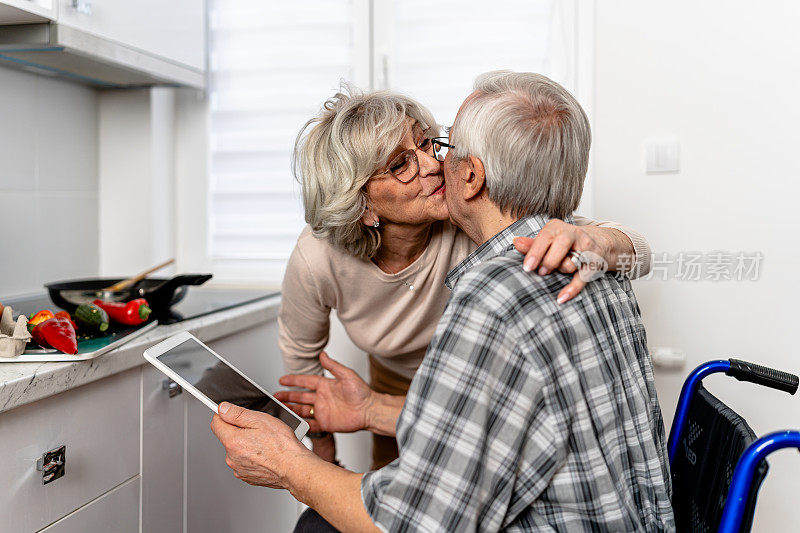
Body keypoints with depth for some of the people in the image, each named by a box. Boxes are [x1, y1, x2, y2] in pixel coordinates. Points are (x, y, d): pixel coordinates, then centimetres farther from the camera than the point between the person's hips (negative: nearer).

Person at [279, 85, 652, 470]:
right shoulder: (317, 260, -34)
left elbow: (638, 253, -40)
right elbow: (300, 348, -11)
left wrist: (592, 241, -64)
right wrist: (320, 437, 3)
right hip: (398, 387, 1)